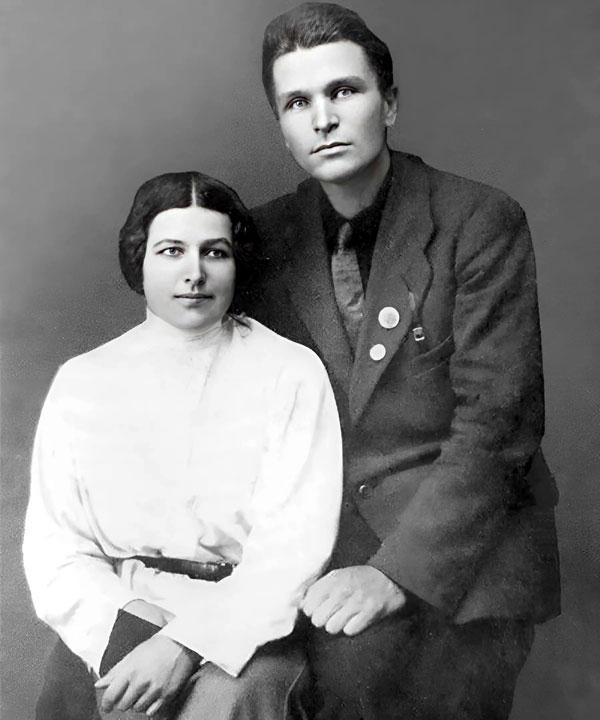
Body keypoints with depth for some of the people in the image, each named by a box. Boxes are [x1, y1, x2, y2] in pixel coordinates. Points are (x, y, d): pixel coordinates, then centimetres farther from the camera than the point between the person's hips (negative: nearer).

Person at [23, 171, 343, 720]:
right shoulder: (82, 382, 9)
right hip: (119, 609, 2)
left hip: (246, 621, -1)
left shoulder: (291, 373, 1)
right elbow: (53, 545, 5)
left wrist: (187, 643, -19)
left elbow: (298, 540, -8)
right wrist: (122, 629, -13)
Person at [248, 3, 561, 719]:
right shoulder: (267, 235, 6)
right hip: (318, 524, 3)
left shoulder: (480, 222, -7)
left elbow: (497, 421, -12)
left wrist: (398, 571, -21)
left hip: (458, 541, -3)